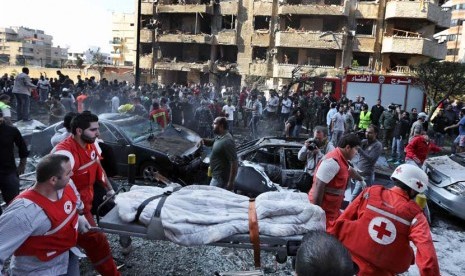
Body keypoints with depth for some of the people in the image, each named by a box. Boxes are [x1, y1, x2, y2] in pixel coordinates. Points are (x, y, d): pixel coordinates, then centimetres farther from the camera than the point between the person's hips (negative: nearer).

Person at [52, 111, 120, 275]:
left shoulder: (91, 144, -2)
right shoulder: (65, 153, -28)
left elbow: (98, 168, 13)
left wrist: (110, 191, 15)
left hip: (84, 205, 8)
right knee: (96, 242, -7)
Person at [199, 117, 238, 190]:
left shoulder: (227, 141, -25)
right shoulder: (219, 137, 5)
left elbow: (234, 162, -27)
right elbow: (212, 142, 27)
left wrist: (231, 182, -26)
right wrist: (204, 140, 2)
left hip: (220, 178, -10)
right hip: (217, 176, 10)